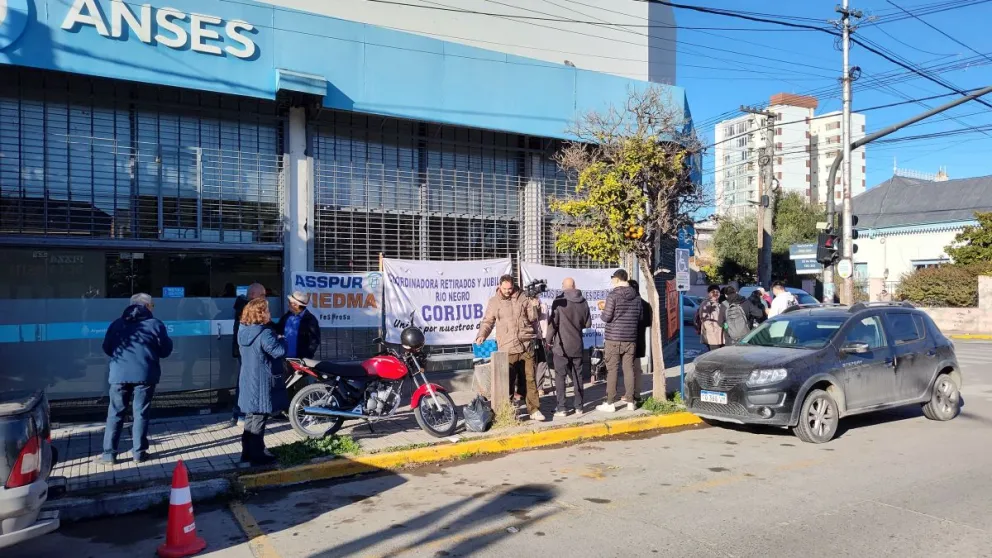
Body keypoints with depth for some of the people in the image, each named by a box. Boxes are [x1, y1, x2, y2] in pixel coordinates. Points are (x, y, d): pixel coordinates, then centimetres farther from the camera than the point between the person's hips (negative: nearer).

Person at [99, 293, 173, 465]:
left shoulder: (117, 323, 11)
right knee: (141, 413, 5)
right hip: (145, 375, -2)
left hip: (119, 374, 3)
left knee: (115, 414, 9)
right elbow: (166, 351, 4)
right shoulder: (155, 324, 1)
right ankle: (139, 452, 8)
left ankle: (109, 454, 9)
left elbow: (106, 349, 17)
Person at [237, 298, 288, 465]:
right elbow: (280, 351, -26)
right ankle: (257, 455, 5)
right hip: (262, 384, -9)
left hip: (248, 383, 9)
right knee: (259, 420, -1)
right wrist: (280, 341, -4)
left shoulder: (243, 331, 7)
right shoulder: (264, 334, -22)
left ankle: (247, 452, 26)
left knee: (250, 418, 18)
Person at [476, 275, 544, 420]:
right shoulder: (494, 302, 7)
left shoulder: (523, 298, 7)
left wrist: (534, 305, -9)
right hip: (507, 348, -1)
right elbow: (488, 321, 9)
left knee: (530, 378, 3)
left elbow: (532, 318, 8)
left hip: (526, 346, 1)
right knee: (508, 380, 2)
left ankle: (534, 409, 10)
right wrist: (482, 335, -6)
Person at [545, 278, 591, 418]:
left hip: (561, 345, -4)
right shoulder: (583, 302, 2)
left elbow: (553, 322, -12)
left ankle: (561, 408, 0)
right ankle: (578, 407, 15)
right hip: (577, 345, 4)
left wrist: (548, 339, 2)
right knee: (577, 376, 12)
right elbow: (588, 323, 7)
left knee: (560, 376, 2)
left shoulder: (559, 302, -11)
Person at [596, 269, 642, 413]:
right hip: (630, 338, 5)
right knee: (629, 369, 10)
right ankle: (630, 401, 14)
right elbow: (639, 317, 12)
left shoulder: (613, 295, -11)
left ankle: (610, 403, 2)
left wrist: (603, 312, 8)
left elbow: (606, 317, -12)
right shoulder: (636, 296, 6)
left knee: (612, 370, 0)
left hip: (614, 338, -5)